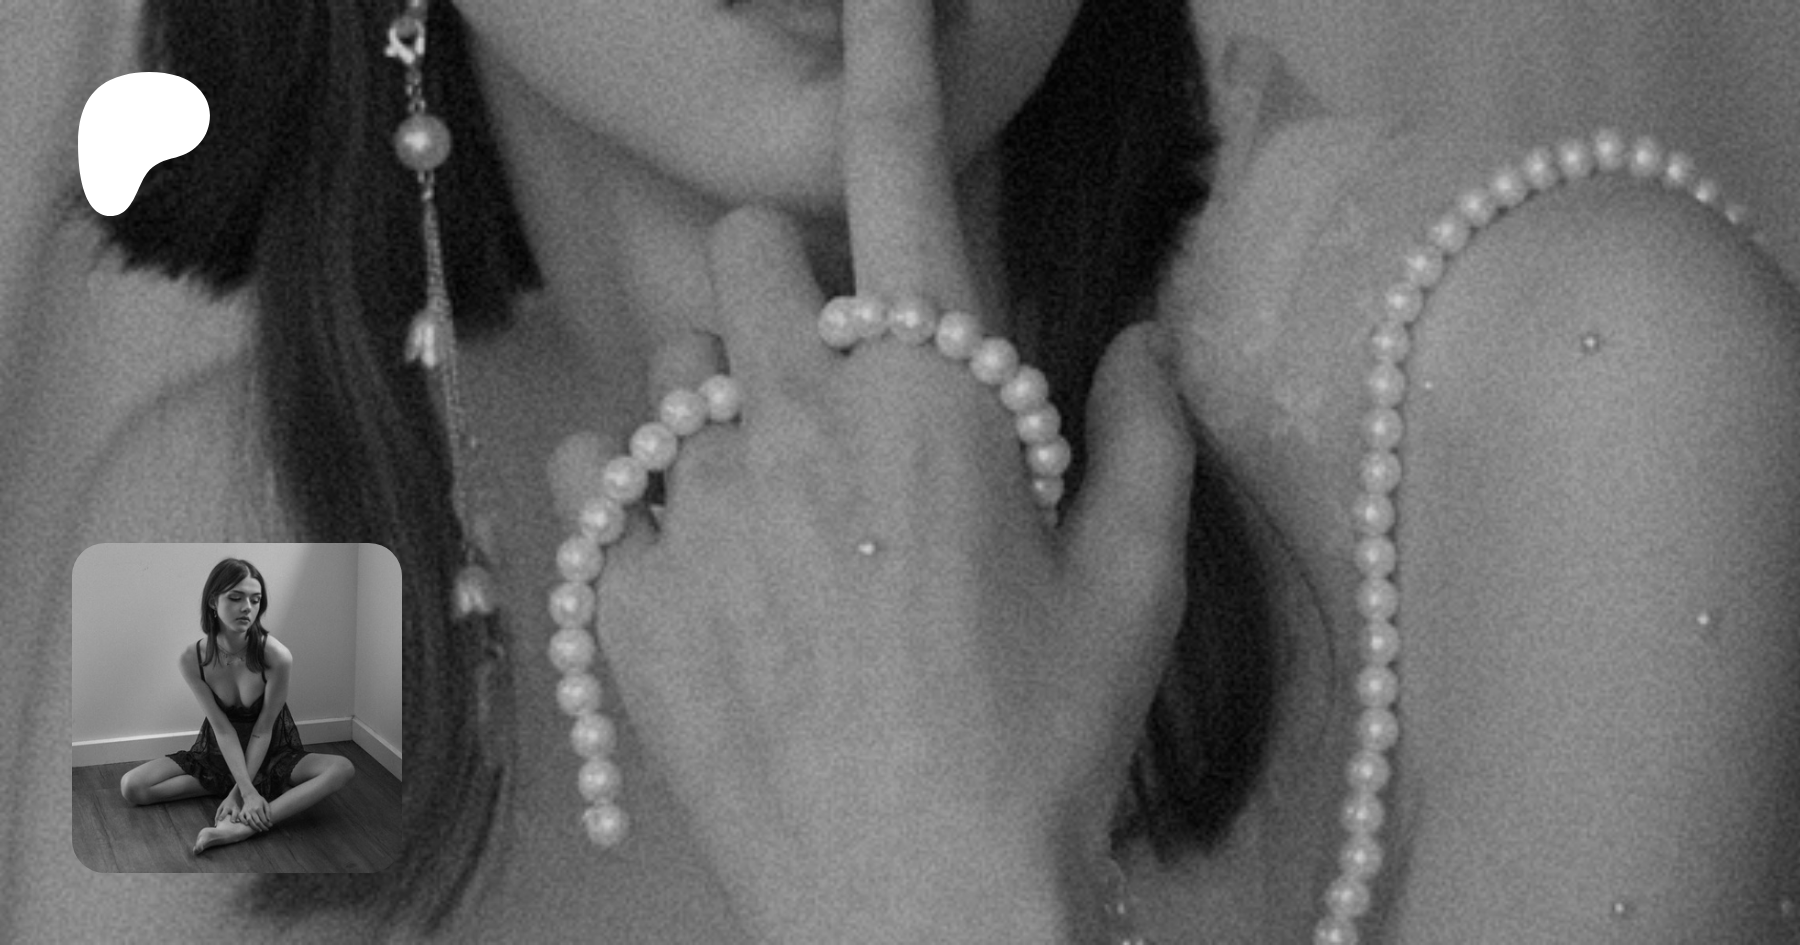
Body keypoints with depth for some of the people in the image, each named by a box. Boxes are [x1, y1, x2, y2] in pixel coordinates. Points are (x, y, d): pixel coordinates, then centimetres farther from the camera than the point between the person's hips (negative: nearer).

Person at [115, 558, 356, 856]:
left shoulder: (277, 656, -26)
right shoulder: (190, 659, -21)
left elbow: (262, 731, -18)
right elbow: (222, 729, -19)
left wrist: (239, 793, -22)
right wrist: (247, 789, -27)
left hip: (270, 753, -2)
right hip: (217, 753, 2)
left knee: (343, 768, -30)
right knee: (131, 787, -17)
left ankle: (243, 828, -41)